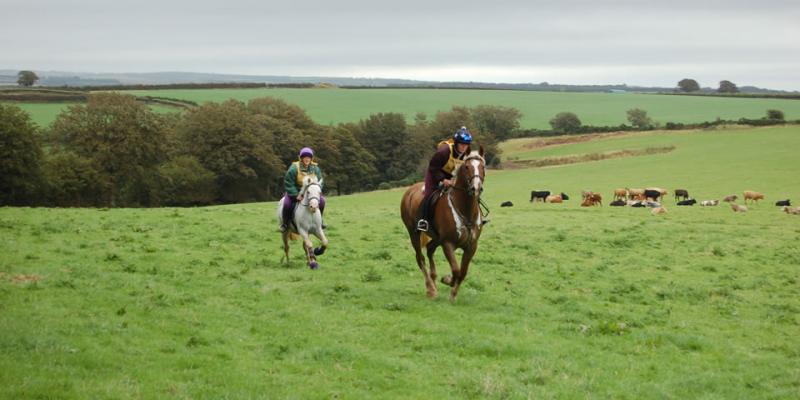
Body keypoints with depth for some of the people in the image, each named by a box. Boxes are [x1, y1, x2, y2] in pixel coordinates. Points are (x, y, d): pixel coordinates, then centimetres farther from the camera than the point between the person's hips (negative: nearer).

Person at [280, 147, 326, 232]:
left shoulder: (315, 169, -6)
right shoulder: (294, 168, -19)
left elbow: (319, 183, 1)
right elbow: (288, 184, -16)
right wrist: (296, 195, -23)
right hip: (294, 192, -3)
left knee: (321, 200, -15)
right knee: (287, 204, -29)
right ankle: (284, 223, -3)